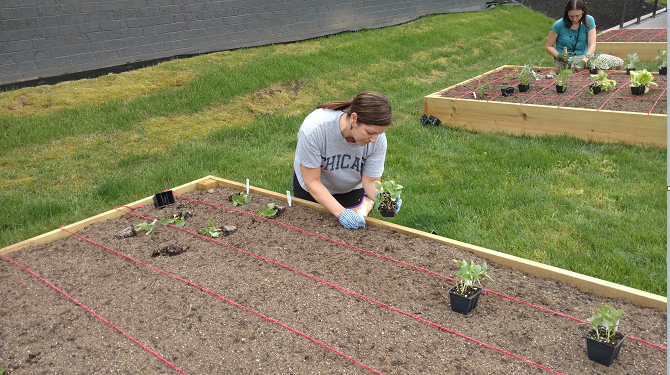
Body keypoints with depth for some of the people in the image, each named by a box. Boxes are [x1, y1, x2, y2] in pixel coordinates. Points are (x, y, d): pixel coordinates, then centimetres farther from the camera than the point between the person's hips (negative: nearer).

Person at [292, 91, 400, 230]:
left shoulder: (378, 138, -30)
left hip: (351, 190, 2)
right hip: (312, 190, -1)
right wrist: (341, 212, -43)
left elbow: (370, 181, -21)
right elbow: (311, 181, -33)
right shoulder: (314, 129, -40)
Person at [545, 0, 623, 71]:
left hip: (584, 56, 4)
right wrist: (558, 55, -22)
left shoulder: (588, 21, -2)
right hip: (564, 62, -4)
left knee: (619, 63, -15)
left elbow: (592, 46, -10)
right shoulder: (559, 25, -9)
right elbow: (549, 46, -1)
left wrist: (583, 61, -29)